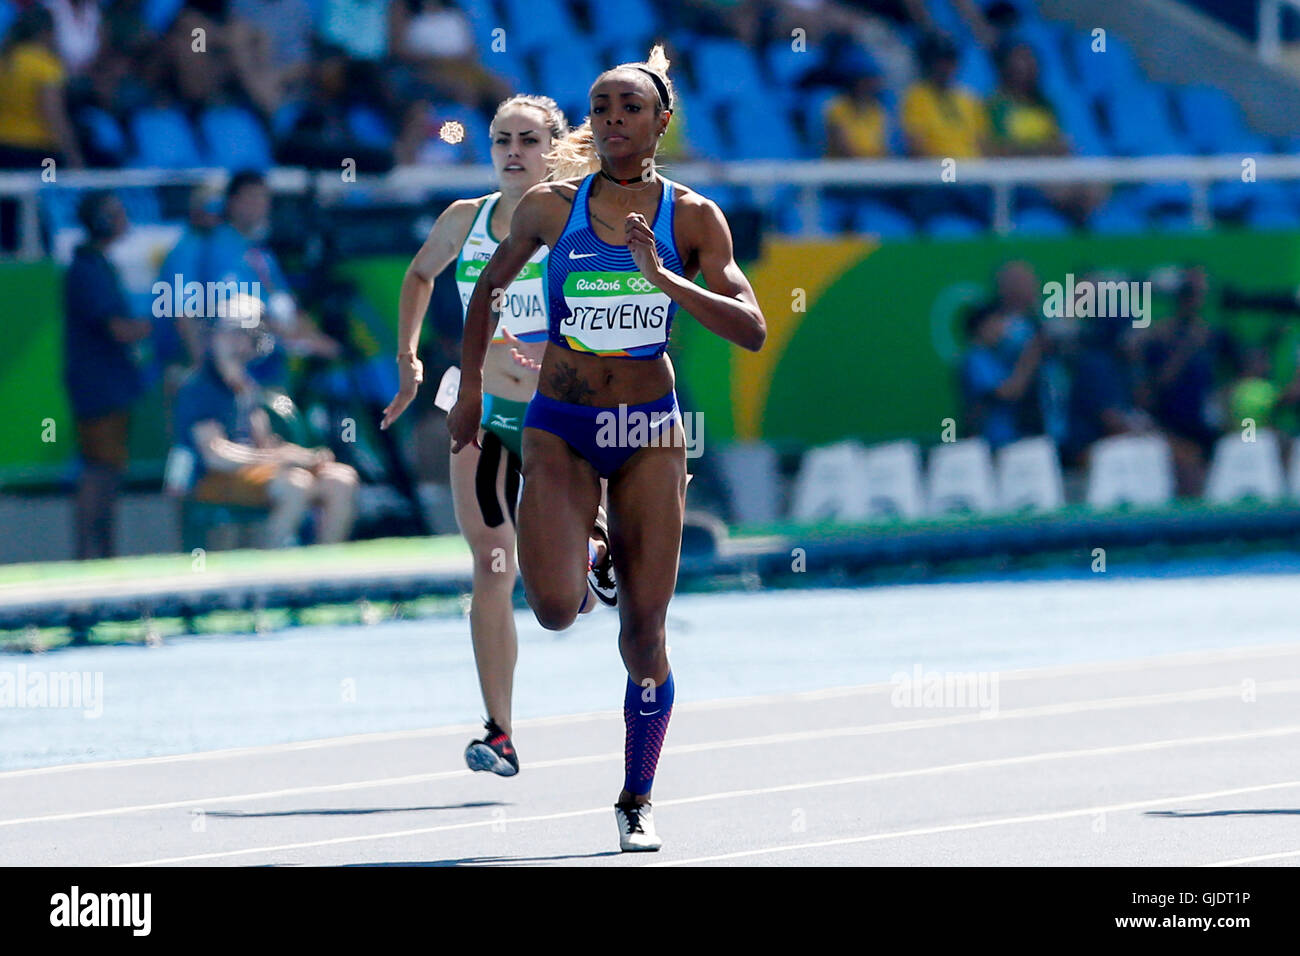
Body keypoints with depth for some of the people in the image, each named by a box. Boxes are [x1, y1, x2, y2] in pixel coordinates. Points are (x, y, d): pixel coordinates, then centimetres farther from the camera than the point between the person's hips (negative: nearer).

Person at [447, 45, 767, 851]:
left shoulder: (692, 218, -4)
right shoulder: (550, 207, -2)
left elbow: (752, 330, -12)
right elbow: (490, 285, 15)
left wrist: (663, 278, -22)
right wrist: (470, 385, 12)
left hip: (649, 431, 0)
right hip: (560, 428, 0)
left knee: (644, 632, -2)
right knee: (556, 610, -19)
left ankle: (638, 800, 14)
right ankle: (576, 561, 20)